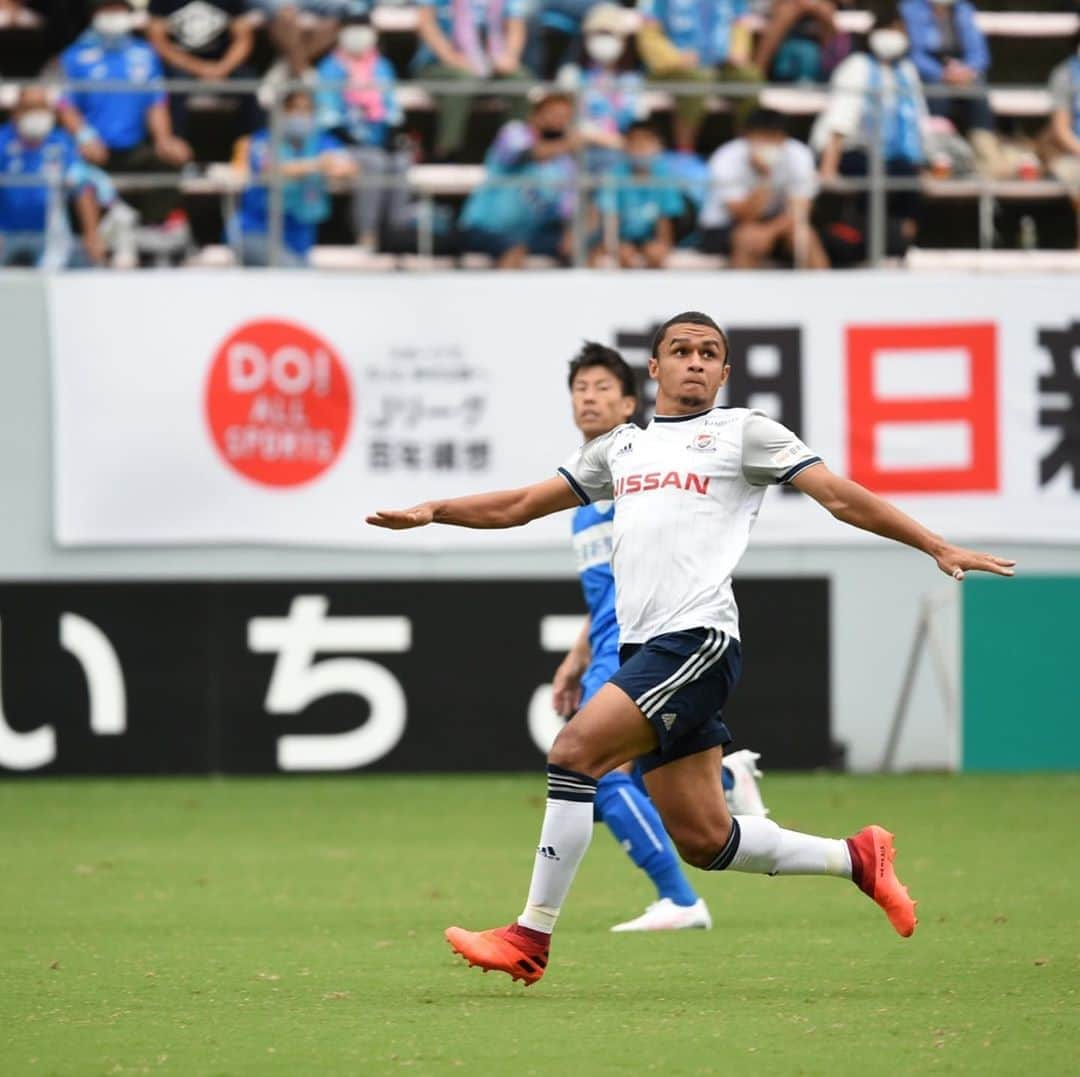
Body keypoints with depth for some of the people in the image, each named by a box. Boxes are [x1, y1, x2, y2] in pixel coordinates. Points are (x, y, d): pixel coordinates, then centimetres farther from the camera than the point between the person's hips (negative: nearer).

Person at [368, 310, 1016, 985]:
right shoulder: (622, 448, 24)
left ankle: (531, 938, -15)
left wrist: (938, 547, -5)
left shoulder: (743, 432, 7)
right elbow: (521, 505, 29)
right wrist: (434, 512, 18)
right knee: (704, 840, 4)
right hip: (644, 650, 7)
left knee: (575, 751, -20)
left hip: (697, 639, -7)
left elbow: (840, 496, 3)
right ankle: (856, 859, 22)